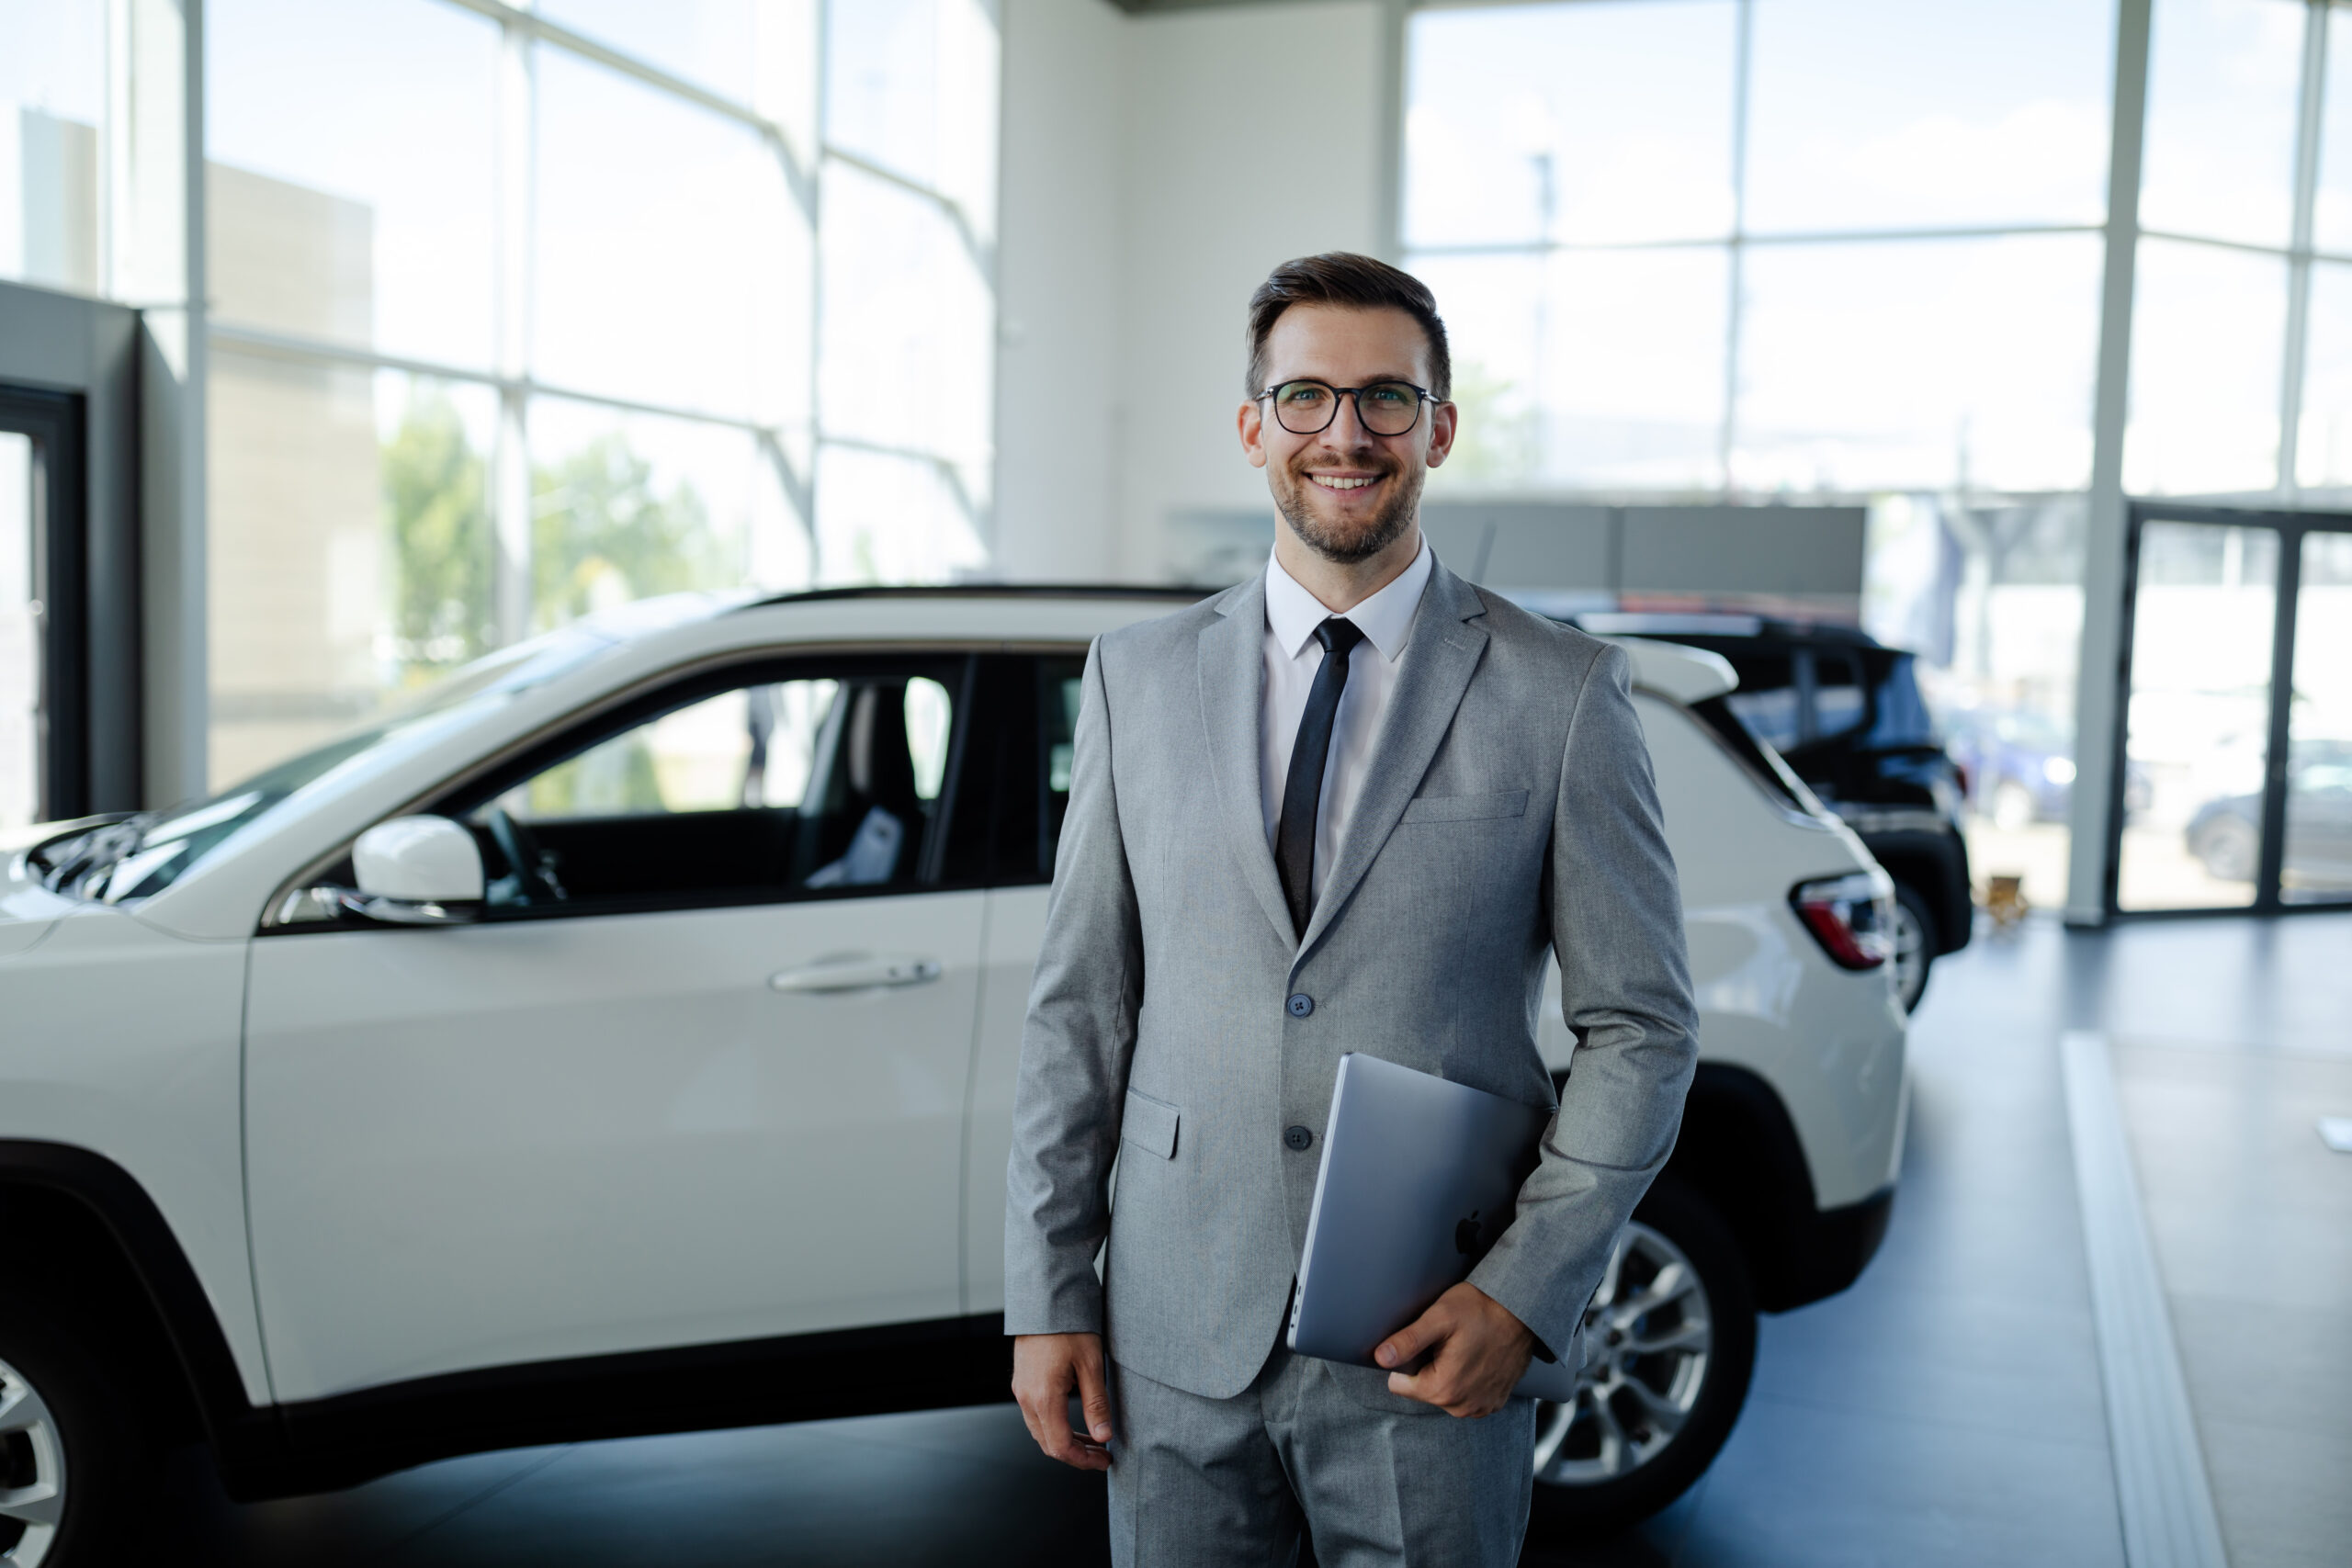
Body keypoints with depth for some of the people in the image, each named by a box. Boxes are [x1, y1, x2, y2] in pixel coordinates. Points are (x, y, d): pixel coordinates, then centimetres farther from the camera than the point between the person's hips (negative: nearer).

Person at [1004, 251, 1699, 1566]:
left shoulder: (1562, 694, -4)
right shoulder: (1139, 679, 4)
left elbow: (1642, 1027, -2)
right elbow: (1079, 1005, 5)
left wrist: (1528, 1292, -10)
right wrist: (1046, 1296, 2)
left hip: (1430, 1353, -2)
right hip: (1179, 1338, 2)